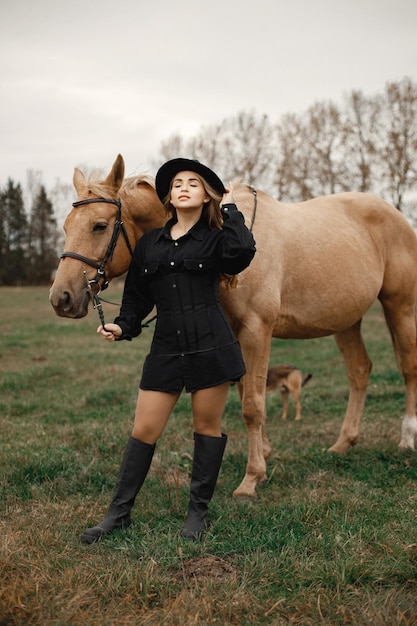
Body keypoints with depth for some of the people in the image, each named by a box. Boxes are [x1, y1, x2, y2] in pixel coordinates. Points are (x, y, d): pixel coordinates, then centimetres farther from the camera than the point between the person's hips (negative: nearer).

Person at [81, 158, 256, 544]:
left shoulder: (214, 238, 3)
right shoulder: (149, 243, 14)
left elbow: (242, 252, -20)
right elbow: (138, 296, 15)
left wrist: (229, 210, -7)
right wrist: (123, 327, -1)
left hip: (212, 346, -3)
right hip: (166, 349, 3)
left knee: (208, 427, 7)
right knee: (143, 431, 4)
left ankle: (198, 511, 21)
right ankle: (119, 512, 16)